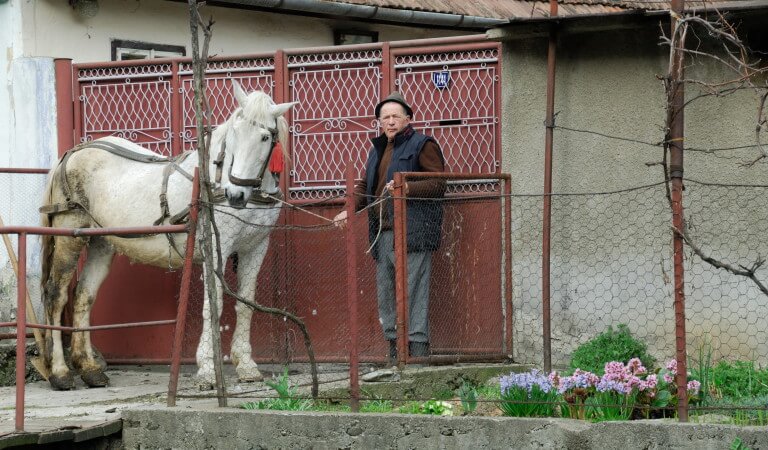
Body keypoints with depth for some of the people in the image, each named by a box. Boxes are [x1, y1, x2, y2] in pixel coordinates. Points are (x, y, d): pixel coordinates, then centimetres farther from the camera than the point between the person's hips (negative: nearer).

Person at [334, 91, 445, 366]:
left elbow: (438, 184, -9)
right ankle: (395, 352, 15)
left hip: (412, 232, -8)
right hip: (383, 234, 8)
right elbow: (365, 186, 24)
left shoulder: (422, 145, -2)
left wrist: (408, 189, -23)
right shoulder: (378, 150, 23)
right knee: (386, 294, 9)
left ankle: (418, 350, -10)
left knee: (413, 291, -10)